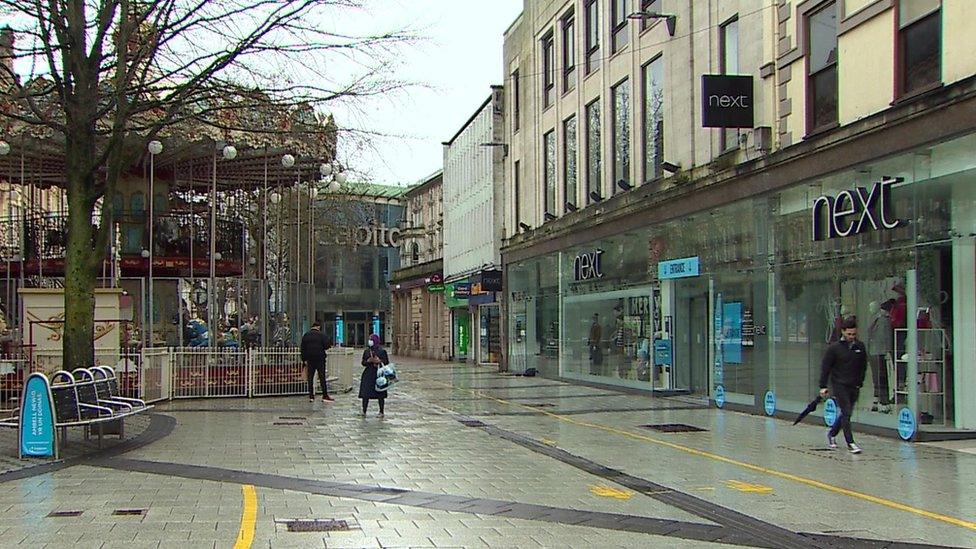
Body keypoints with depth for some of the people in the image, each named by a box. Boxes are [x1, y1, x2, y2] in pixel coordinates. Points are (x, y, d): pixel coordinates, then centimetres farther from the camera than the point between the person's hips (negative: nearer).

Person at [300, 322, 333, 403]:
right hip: (320, 359, -3)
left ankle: (311, 396, 6)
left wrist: (304, 360, 9)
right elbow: (326, 345, -10)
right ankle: (325, 396, 0)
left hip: (310, 359, 3)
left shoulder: (306, 335, 6)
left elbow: (303, 348, 6)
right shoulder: (321, 335, -7)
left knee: (310, 377, 7)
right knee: (322, 377, 0)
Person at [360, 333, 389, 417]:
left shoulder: (382, 351, 0)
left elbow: (386, 362, 2)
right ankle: (364, 411, 2)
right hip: (368, 374, 3)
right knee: (365, 394, -4)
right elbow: (363, 363, 11)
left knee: (380, 394, 1)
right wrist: (368, 361, -9)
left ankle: (381, 412, 11)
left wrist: (379, 361, -15)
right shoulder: (366, 351, 10)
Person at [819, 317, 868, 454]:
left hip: (854, 386, 5)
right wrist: (823, 386, -9)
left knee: (846, 413, 13)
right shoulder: (834, 348, -7)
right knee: (846, 413, -11)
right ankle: (850, 442, -8)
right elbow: (825, 367, -5)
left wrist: (860, 382, 12)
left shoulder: (860, 347, 5)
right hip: (839, 385, -5)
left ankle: (832, 433, 35)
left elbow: (863, 366, 17)